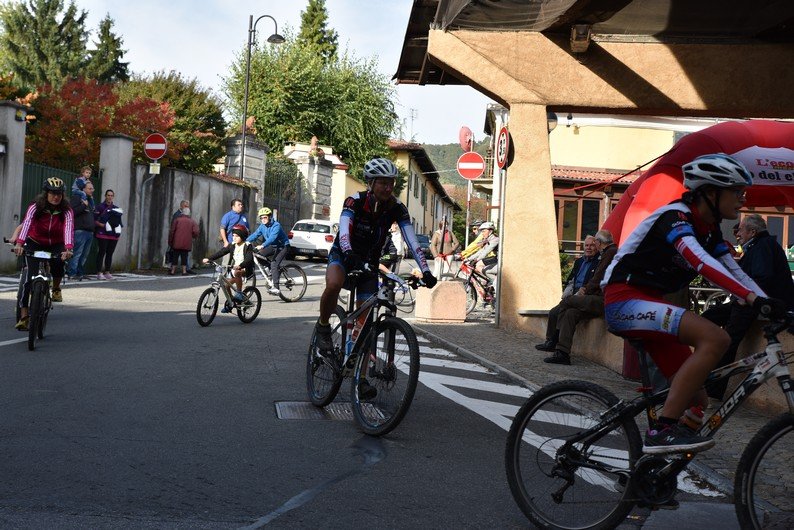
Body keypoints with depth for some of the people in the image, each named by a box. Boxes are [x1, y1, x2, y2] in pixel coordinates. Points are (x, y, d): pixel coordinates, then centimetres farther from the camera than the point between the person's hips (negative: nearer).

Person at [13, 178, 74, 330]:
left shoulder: (66, 210, -17)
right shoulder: (36, 207, -18)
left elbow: (68, 228, -32)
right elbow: (26, 223, -34)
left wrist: (68, 249, -50)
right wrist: (19, 243, -51)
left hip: (56, 245, 0)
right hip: (35, 244, 0)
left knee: (58, 263, -33)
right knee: (30, 276, -16)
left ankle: (56, 289, -1)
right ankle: (23, 316, -15)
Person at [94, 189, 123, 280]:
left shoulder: (116, 208, 16)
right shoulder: (100, 207, 1)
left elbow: (119, 221, 22)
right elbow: (94, 220, -4)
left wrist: (119, 229, 6)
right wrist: (102, 225, -15)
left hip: (114, 235, 5)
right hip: (103, 234, -5)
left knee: (110, 253, 7)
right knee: (102, 252, -7)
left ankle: (107, 272, 14)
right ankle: (99, 273, -7)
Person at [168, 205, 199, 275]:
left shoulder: (177, 220, 2)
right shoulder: (192, 222, 5)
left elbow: (172, 231, -2)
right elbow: (196, 232, -6)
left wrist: (170, 241, 5)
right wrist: (192, 237, 15)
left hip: (177, 243, -1)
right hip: (187, 244, 1)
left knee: (175, 256, 6)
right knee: (184, 257, 8)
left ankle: (173, 271, 7)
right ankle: (184, 271, 5)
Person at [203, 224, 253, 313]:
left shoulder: (247, 246, -10)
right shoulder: (232, 245, 7)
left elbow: (249, 259, -24)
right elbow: (221, 252, 1)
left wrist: (240, 266, -42)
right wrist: (209, 259, -12)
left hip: (245, 269, -6)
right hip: (234, 269, 6)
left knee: (237, 273, -37)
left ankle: (239, 293, -24)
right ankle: (229, 303, 14)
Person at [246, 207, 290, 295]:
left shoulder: (276, 225, -24)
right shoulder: (262, 226, -1)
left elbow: (272, 238, -37)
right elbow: (255, 235, -9)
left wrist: (263, 246, -50)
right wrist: (246, 241, -25)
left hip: (283, 246, -8)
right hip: (273, 246, 8)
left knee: (274, 264, -24)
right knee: (258, 254, -11)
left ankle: (275, 288, -25)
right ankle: (271, 271, 8)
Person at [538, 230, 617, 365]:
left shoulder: (610, 253, -9)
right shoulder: (609, 252, 23)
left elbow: (599, 279, -14)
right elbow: (596, 278, 27)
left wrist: (585, 291, 1)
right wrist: (585, 288, 11)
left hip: (603, 300, -10)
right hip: (601, 300, 10)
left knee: (567, 301, -12)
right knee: (570, 313, 0)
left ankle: (553, 341, -2)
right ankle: (562, 353, -2)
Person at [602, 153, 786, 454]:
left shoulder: (709, 231, 12)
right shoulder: (676, 216, -16)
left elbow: (736, 274, 8)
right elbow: (700, 261, -33)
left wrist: (773, 308, -7)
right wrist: (755, 299, -42)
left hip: (647, 306, 10)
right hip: (626, 301, -10)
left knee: (696, 400, 3)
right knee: (715, 339, -28)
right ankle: (663, 430, -28)